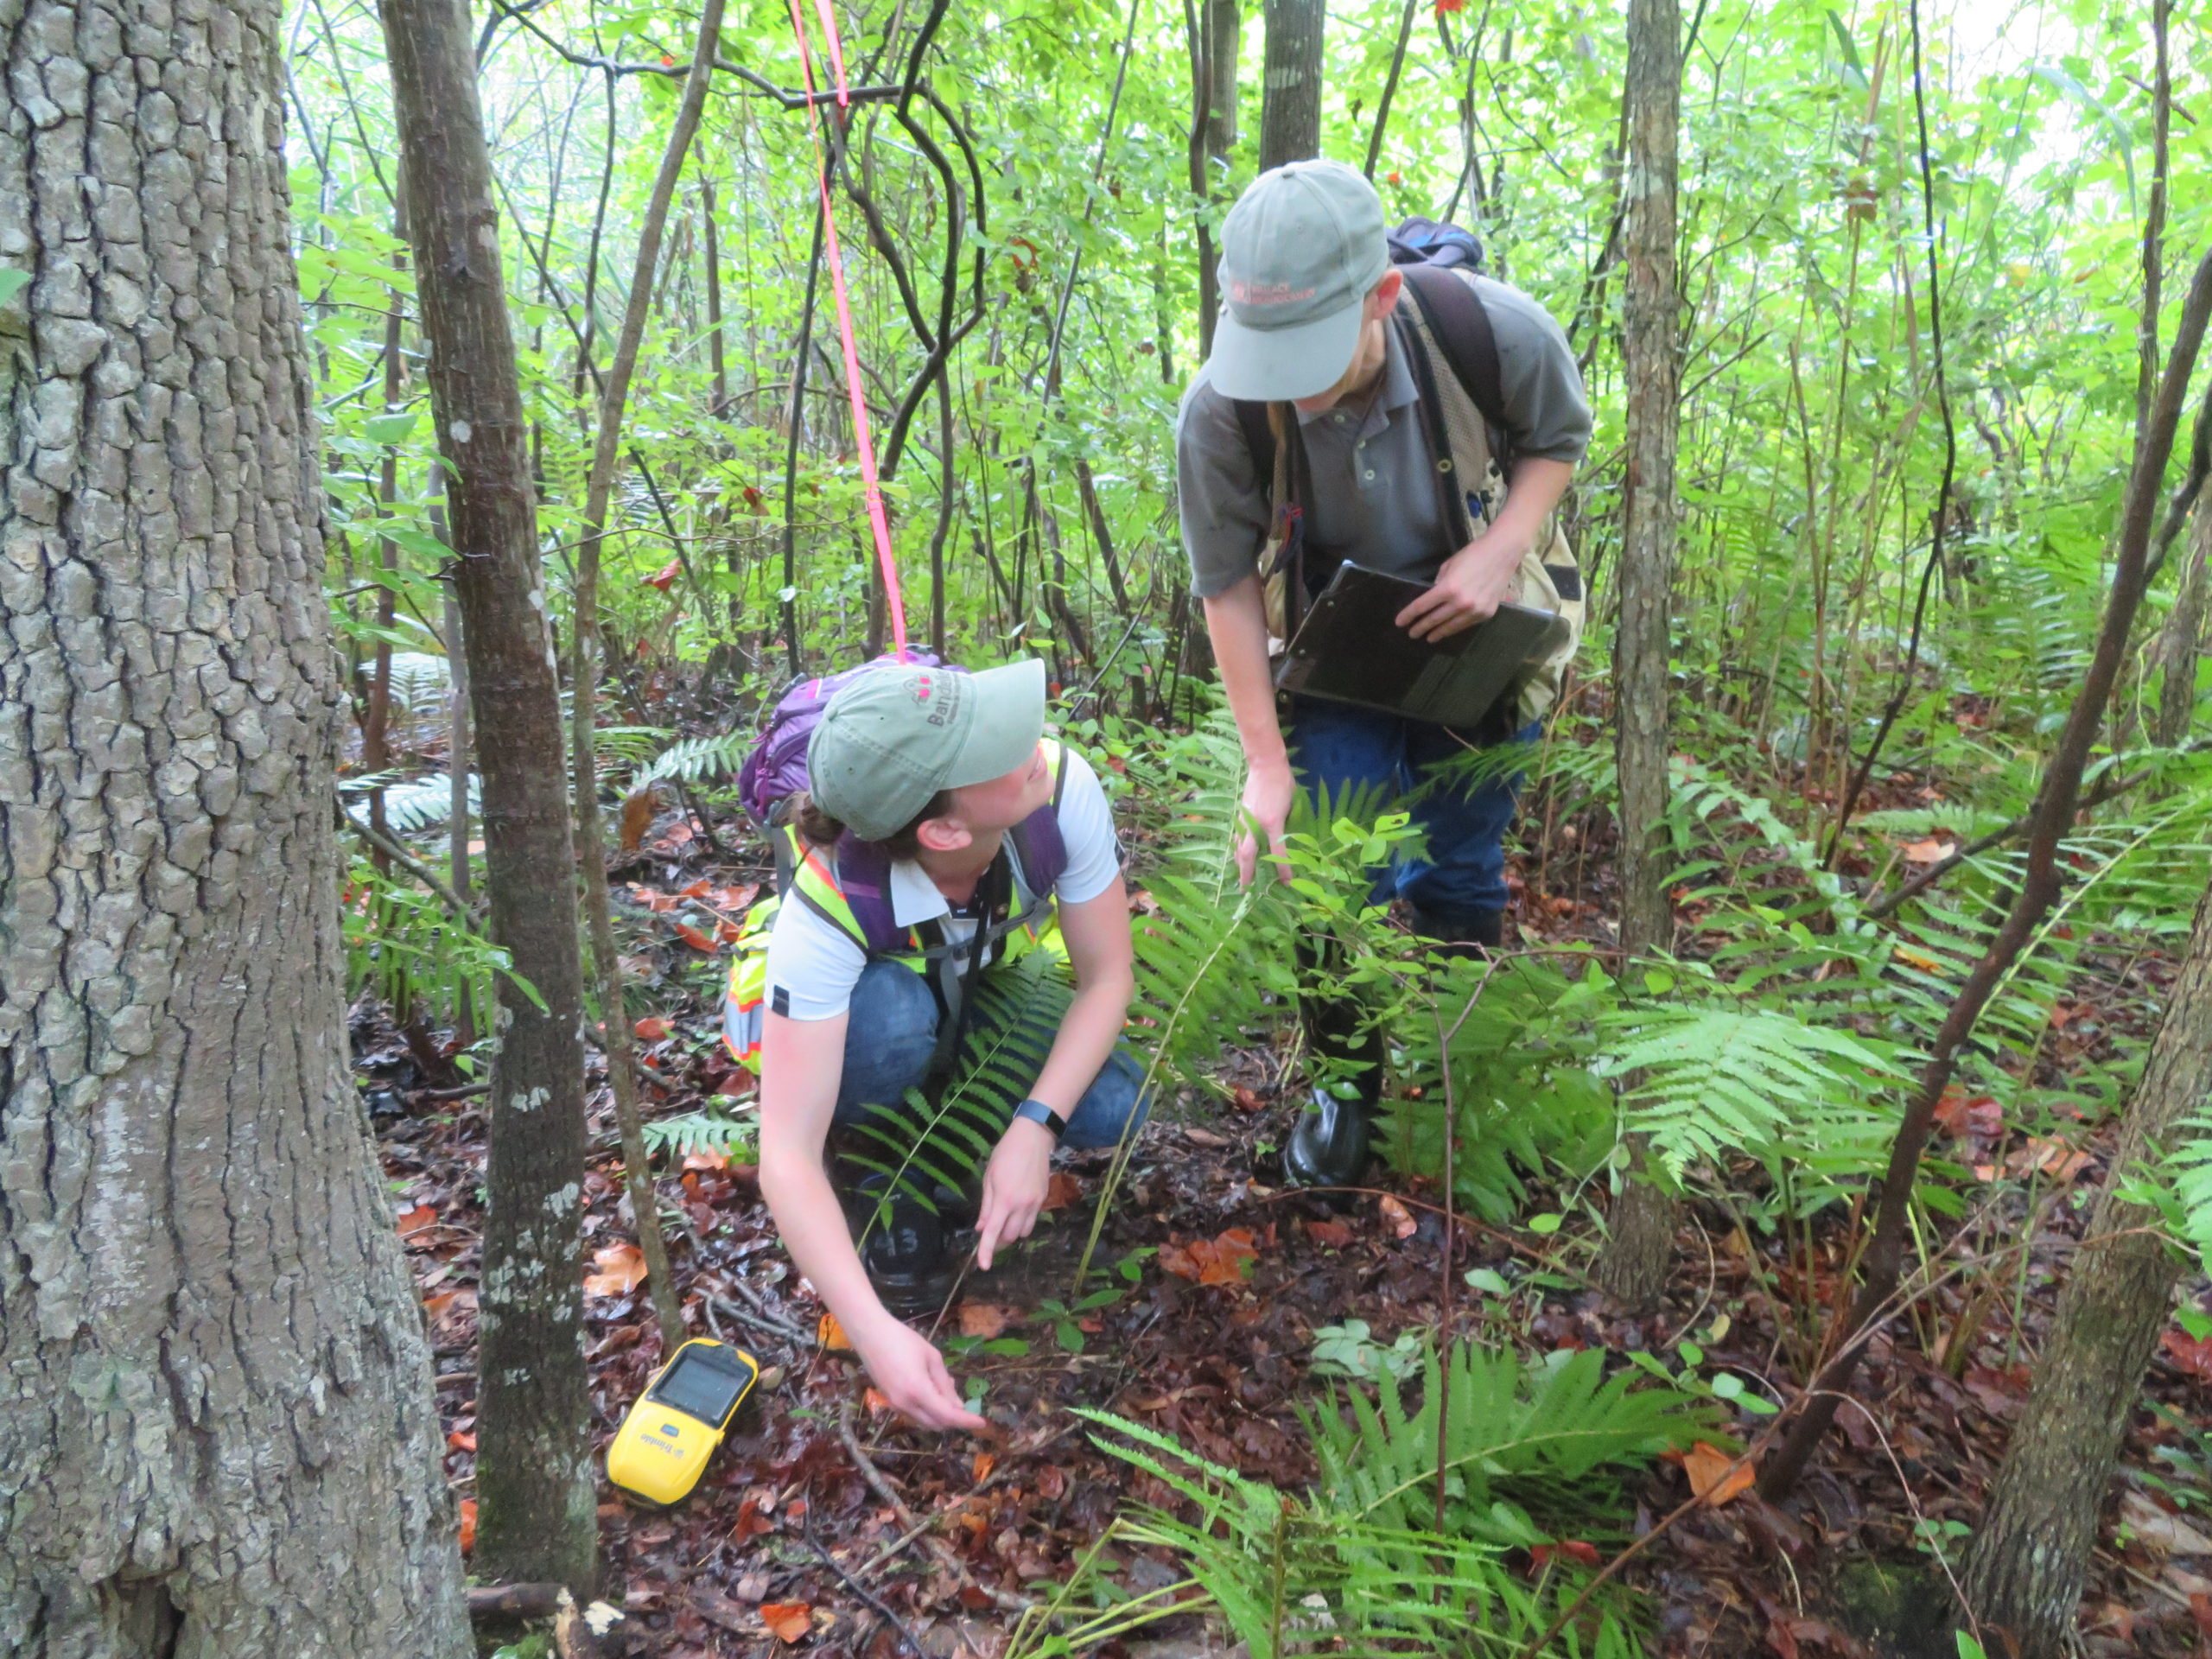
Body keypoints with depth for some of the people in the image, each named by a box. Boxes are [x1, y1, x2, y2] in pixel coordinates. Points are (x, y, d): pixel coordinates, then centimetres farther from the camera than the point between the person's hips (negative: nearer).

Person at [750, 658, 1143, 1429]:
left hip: (984, 990, 3)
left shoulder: (1061, 787, -35)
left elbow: (1106, 977, -21)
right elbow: (786, 1157, -40)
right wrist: (875, 1333, -50)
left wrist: (1033, 1130, -34)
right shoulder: (828, 908, -41)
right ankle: (869, 1167, -5)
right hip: (863, 1007, -3)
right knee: (895, 1020, -38)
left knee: (1112, 1108, -23)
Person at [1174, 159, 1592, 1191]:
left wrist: (1501, 547, -25)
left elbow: (1558, 438, -6)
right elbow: (1227, 583, -17)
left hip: (1477, 639, 1)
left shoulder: (1497, 333, -29)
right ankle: (1345, 1089, 20)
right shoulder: (1221, 411, -30)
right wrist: (1267, 763, -17)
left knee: (1459, 874, 9)